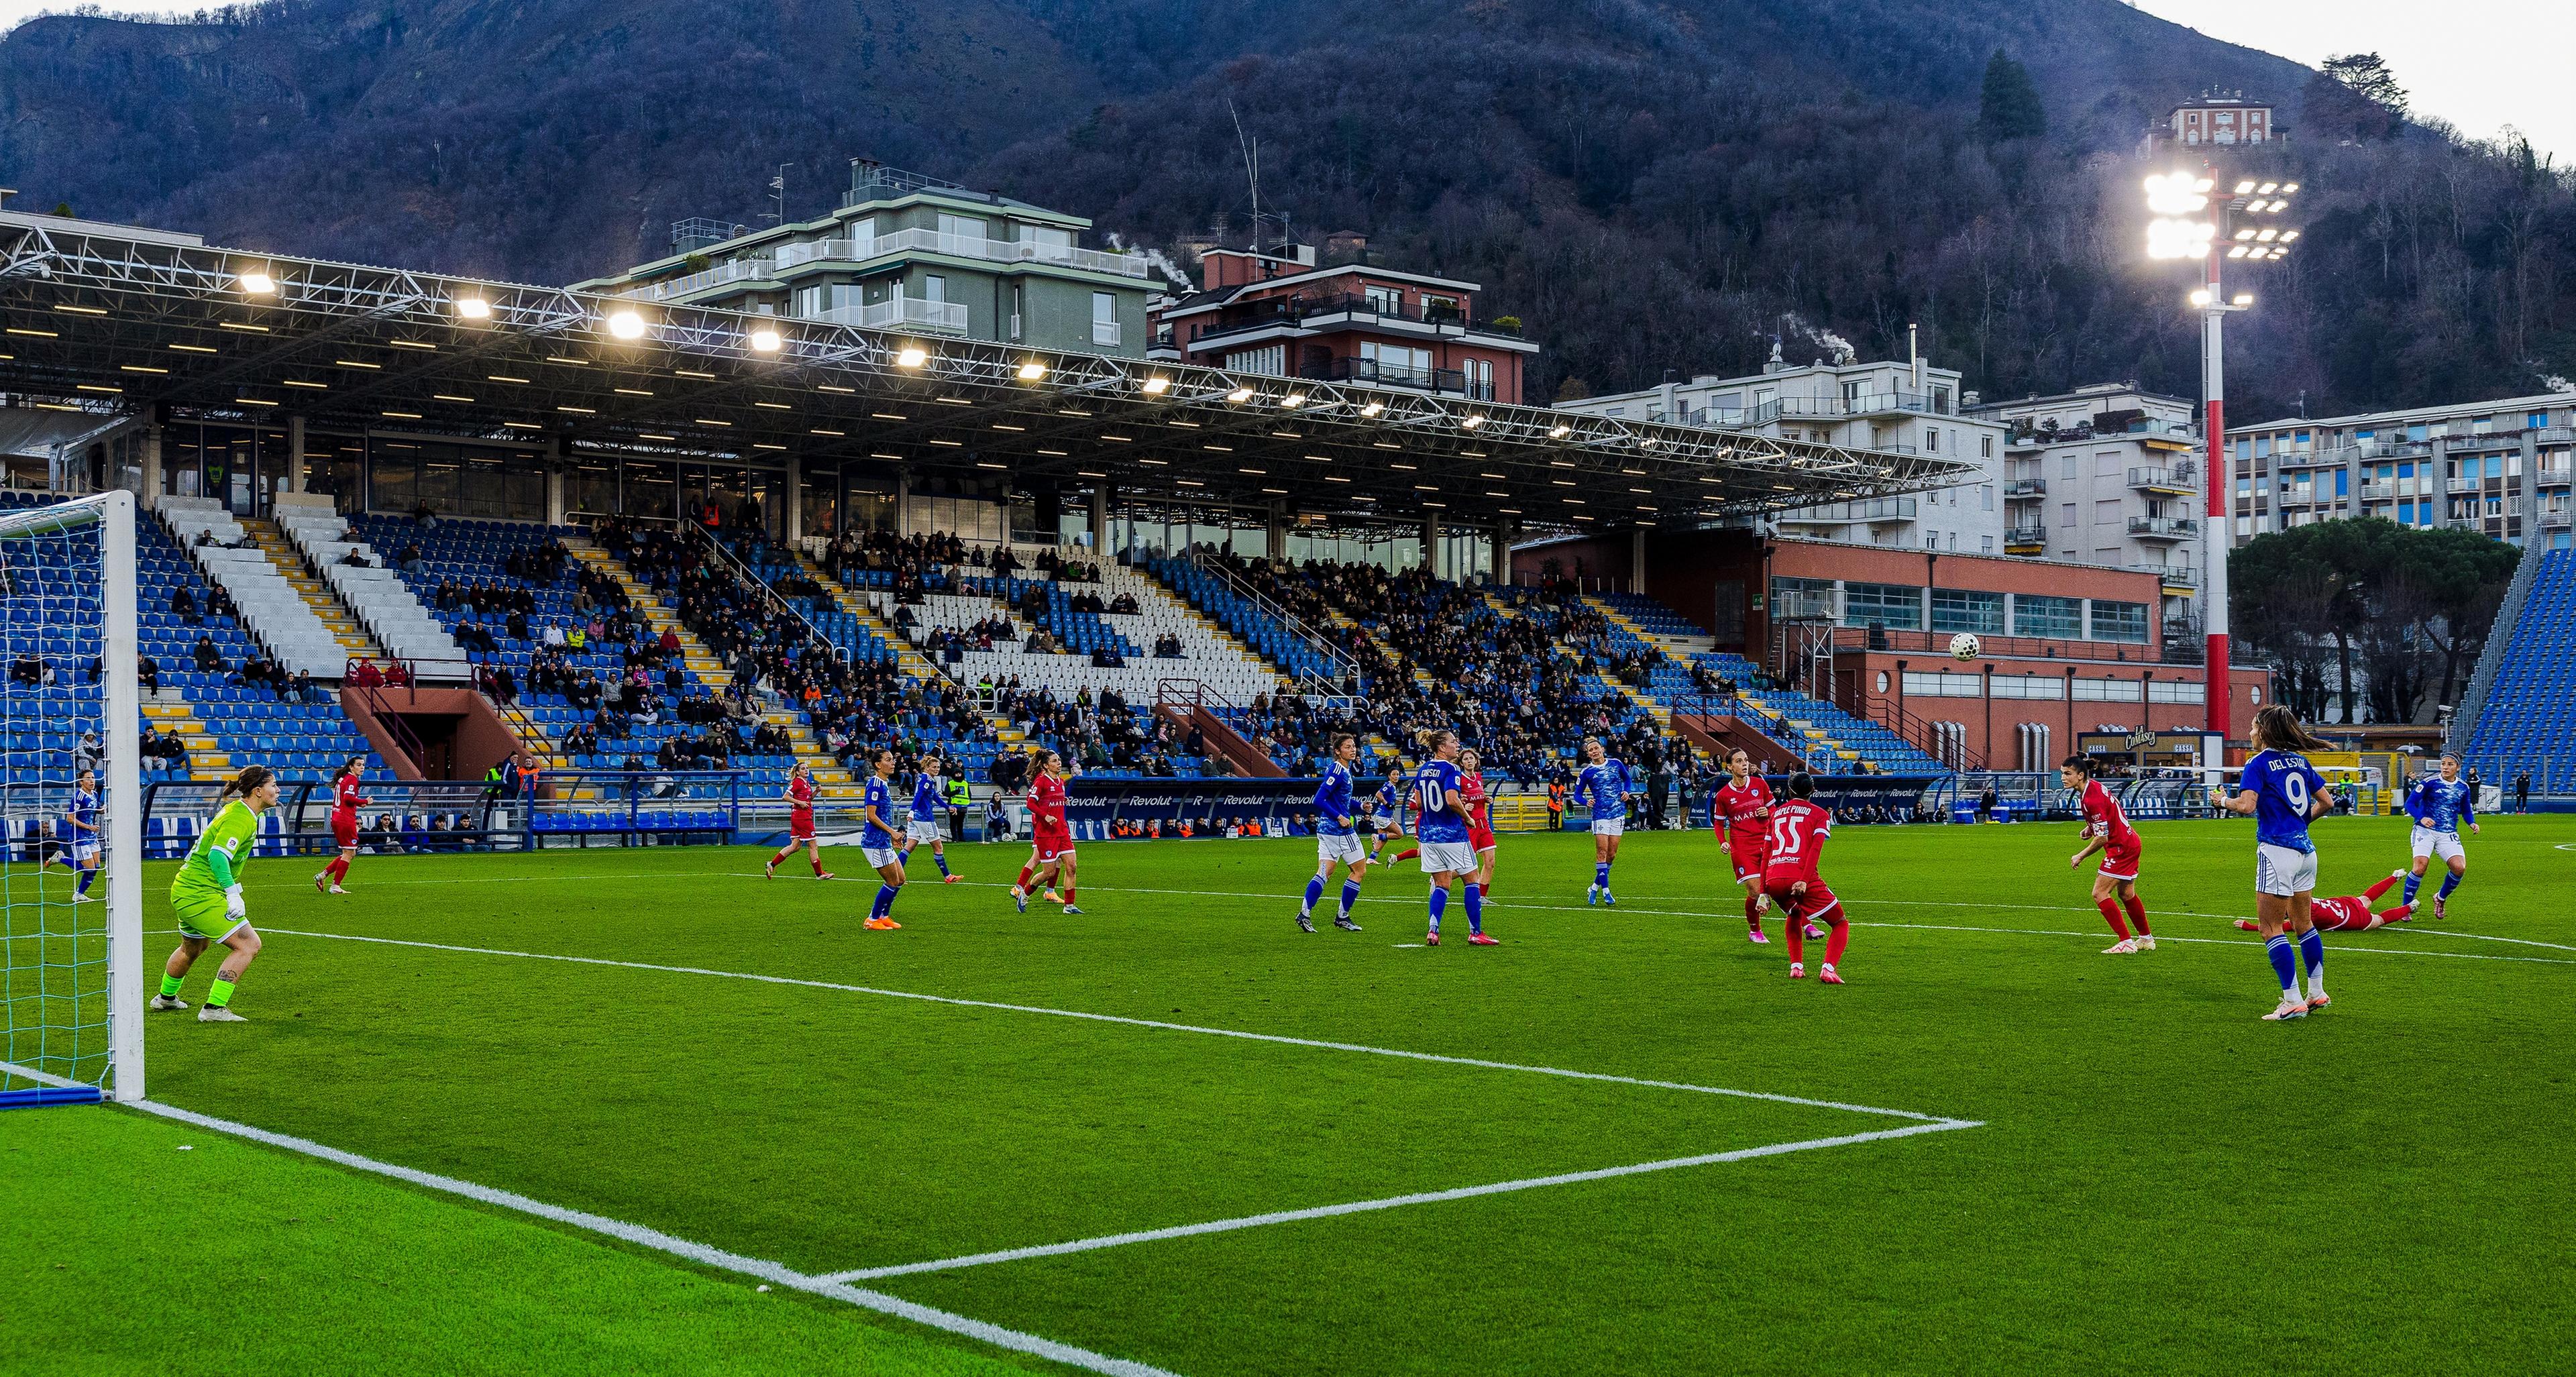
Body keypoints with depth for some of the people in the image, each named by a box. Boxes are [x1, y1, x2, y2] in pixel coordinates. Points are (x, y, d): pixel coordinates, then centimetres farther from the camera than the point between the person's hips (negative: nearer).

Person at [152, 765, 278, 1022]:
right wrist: (233, 894, -32)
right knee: (249, 945, -16)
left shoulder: (235, 809, 11)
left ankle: (166, 997, 55)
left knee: (192, 948, 32)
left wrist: (232, 887, 25)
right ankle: (214, 1008, -15)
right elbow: (218, 856, -30)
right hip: (201, 895, -11)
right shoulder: (241, 818, -20)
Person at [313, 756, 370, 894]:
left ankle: (322, 875, 13)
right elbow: (348, 798, -22)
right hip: (346, 820, -10)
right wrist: (365, 802, -11)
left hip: (336, 819, 10)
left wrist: (357, 803, 12)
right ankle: (335, 886, -1)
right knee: (349, 853, -2)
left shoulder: (342, 779, 19)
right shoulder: (352, 779, -10)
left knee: (350, 854, 16)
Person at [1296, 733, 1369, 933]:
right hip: (1340, 831, -9)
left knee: (1324, 873, 4)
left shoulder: (1344, 770, 13)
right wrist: (1339, 817, -21)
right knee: (1360, 870, 4)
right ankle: (1343, 917, 9)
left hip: (1326, 829, 9)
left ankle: (1304, 913, -5)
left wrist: (1359, 807, 11)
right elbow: (1319, 800, -21)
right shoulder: (1337, 770, -16)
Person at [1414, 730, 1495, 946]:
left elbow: (1419, 802, 13)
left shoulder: (1423, 770, 9)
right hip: (1451, 834, -7)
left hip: (1428, 833, 7)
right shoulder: (1450, 769, -14)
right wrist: (1467, 817, -8)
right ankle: (1475, 933, 7)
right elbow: (1452, 801, -25)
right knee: (1472, 880, 6)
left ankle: (1433, 932, -2)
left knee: (1441, 885, 11)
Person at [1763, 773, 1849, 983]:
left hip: (1773, 880, 4)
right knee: (1841, 925, 10)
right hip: (1802, 879, -4)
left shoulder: (1776, 812, 24)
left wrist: (1763, 893, 24)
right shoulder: (1820, 814, 12)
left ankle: (1796, 966, 23)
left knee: (1793, 916, 36)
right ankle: (1828, 968, -13)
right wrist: (1804, 881, -16)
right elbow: (1815, 848, -6)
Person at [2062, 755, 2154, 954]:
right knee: (2126, 894, 21)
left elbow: (2102, 838, -24)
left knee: (2100, 894, -10)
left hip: (2121, 847, -10)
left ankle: (2126, 942, -8)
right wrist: (2091, 827, 11)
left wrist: (2081, 856, -14)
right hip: (2131, 843, 10)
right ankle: (2146, 939, 35)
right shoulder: (2092, 786, 4)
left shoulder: (2091, 799, -26)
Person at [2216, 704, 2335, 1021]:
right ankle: (2317, 993, 23)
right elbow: (2325, 801, 15)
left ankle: (2292, 1001, -6)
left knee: (2270, 928, -3)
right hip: (2306, 850, 8)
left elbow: (2247, 805, -21)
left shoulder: (2259, 763, -9)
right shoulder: (2299, 761, 11)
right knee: (2303, 923, 18)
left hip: (2277, 850, -8)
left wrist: (2224, 801, -2)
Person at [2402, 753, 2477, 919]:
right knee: (2420, 865, -25)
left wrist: (2472, 823, 0)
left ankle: (2441, 899, 14)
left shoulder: (2463, 788, 7)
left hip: (2448, 835, 4)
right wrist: (2421, 818, -27)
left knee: (2460, 868, -15)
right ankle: (2406, 907, -11)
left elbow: (2466, 811, 21)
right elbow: (2410, 803, -9)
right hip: (2425, 830, -4)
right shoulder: (2429, 782, -7)